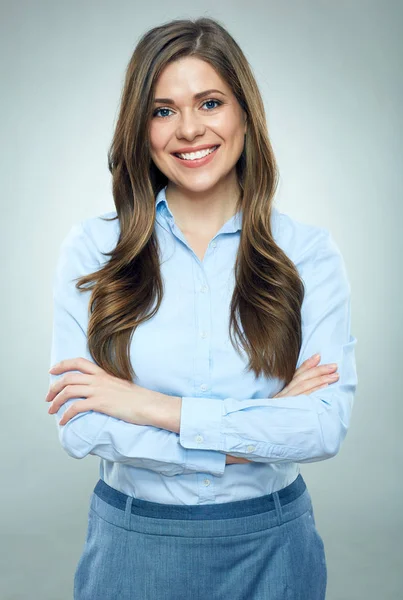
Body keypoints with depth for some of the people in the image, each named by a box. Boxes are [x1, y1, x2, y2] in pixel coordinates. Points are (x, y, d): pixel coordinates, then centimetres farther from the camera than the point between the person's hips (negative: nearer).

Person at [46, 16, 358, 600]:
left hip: (269, 545, 1)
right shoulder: (91, 247, -9)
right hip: (133, 543, 0)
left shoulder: (308, 251, -8)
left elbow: (328, 424, -17)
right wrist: (265, 428, -18)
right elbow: (80, 425, -16)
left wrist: (151, 406, -21)